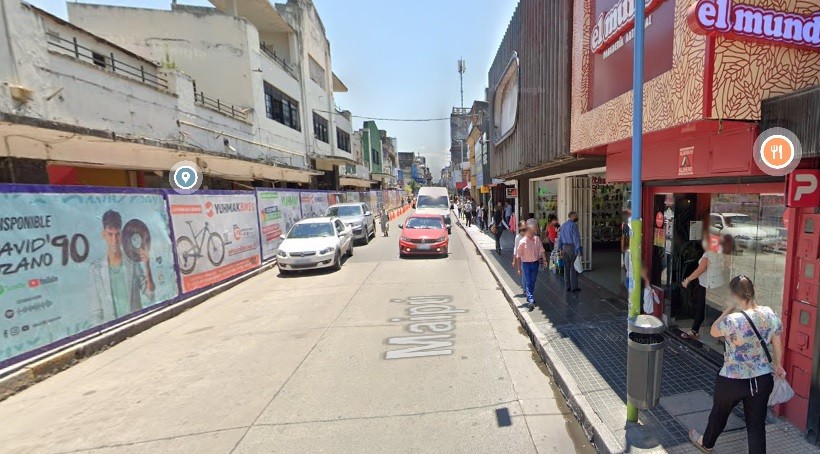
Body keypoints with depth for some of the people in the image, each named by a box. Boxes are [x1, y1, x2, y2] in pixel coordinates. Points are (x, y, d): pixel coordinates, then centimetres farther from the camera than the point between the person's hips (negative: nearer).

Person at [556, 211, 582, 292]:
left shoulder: (563, 225, 13)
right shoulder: (573, 225, -12)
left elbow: (560, 237, 16)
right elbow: (576, 238, -16)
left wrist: (560, 249, 20)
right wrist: (578, 250, -15)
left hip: (565, 247, 8)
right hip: (572, 247, -8)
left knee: (566, 267, 11)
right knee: (573, 268, -1)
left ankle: (568, 286, 17)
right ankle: (574, 287, 5)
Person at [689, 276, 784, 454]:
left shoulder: (733, 320, -28)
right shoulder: (770, 314, -9)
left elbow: (714, 331, -8)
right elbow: (777, 343, 6)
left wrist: (728, 309, -6)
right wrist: (778, 365, 22)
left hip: (733, 381, -4)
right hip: (763, 380, 4)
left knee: (719, 413, 21)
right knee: (757, 424, 17)